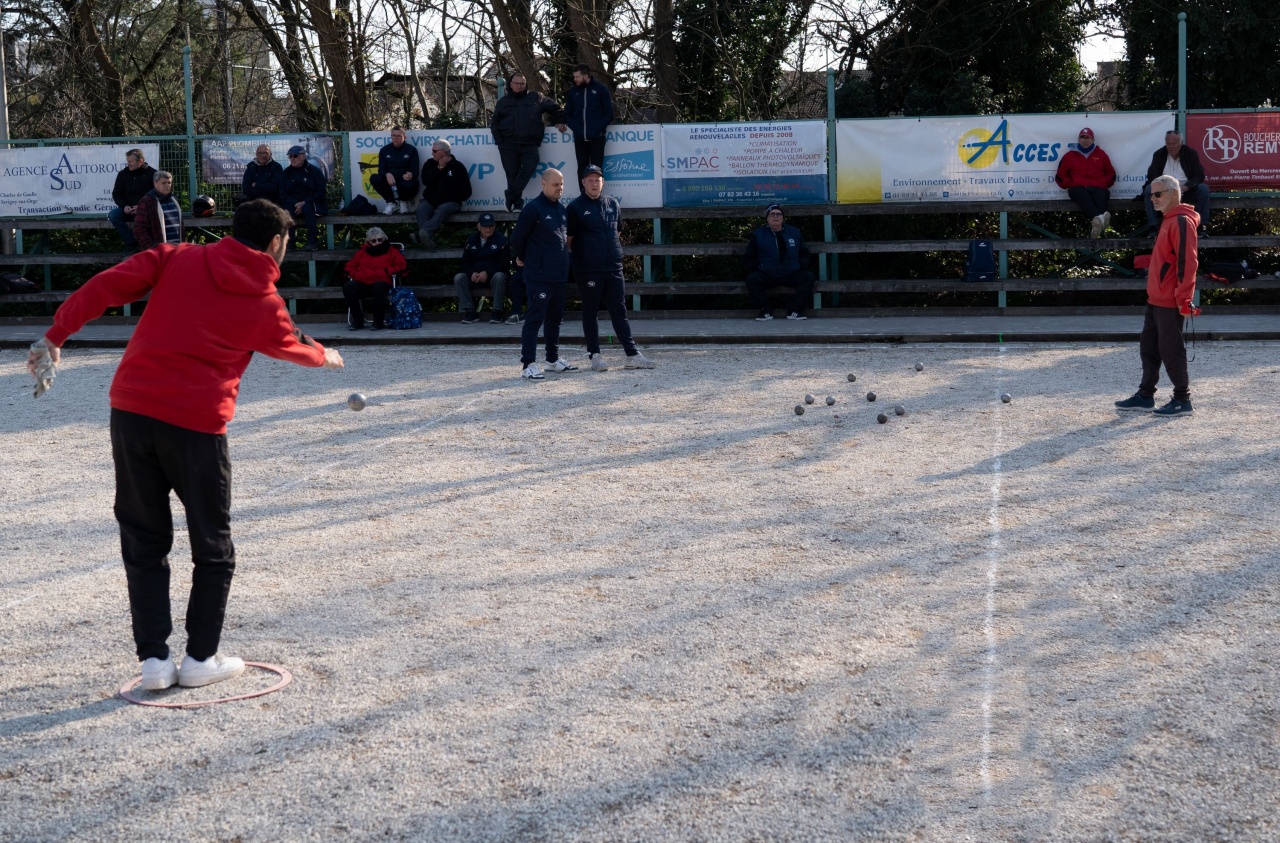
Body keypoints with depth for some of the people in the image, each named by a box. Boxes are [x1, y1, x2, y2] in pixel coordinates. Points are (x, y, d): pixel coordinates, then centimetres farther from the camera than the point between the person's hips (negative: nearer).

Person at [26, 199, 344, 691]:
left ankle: (154, 659, 12)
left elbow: (108, 285, -2)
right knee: (214, 552, 15)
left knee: (144, 544, 13)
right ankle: (200, 659, 17)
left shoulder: (178, 258, 9)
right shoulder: (266, 304, 7)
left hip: (132, 409, 3)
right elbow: (293, 347, 27)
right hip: (197, 424, -2)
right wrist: (325, 356, 48)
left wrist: (56, 335, 2)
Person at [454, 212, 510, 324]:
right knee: (458, 278, -23)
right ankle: (469, 312, -25)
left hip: (494, 274, -3)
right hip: (475, 275, 3)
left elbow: (505, 263, -8)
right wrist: (472, 273, -15)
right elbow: (465, 262, 9)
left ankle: (497, 312, -29)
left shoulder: (501, 240, -2)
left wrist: (487, 273, -21)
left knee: (499, 277, -37)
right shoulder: (471, 240, 10)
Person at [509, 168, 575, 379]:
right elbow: (517, 238, -9)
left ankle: (553, 360, 26)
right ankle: (528, 364, -7)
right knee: (535, 318, -8)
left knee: (555, 318, 15)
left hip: (559, 275, 8)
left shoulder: (561, 209, 13)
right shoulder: (533, 209, -12)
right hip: (539, 276, -8)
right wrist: (522, 258, 5)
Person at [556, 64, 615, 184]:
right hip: (579, 138, 3)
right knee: (582, 169, 4)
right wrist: (574, 127, -1)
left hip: (597, 138, -3)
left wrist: (598, 128, -11)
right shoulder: (573, 91, 9)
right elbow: (567, 113, 15)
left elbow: (609, 114, 0)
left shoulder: (601, 89, 0)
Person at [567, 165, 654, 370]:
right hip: (588, 270, -4)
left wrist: (615, 252, 15)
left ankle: (632, 355, 5)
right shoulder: (576, 207, -3)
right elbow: (568, 239, -2)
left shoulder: (613, 204, 11)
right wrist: (575, 261, -5)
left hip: (613, 268, 4)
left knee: (619, 311, 5)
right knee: (590, 312, 3)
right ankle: (595, 355, 10)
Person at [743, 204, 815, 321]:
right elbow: (748, 258, 10)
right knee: (752, 279, -30)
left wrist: (801, 266, 1)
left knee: (808, 276, -24)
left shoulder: (794, 232, 13)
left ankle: (795, 310, -16)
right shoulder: (758, 234, 8)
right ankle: (765, 310, -18)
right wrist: (757, 267, -8)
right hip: (767, 275, -1)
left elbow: (804, 254, 20)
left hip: (791, 275, 1)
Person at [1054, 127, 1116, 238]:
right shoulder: (1070, 155, 19)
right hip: (1078, 188, -2)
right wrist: (1071, 184, 3)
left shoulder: (1100, 154, 22)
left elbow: (1111, 173, 27)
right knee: (1083, 195, -40)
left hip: (1098, 188, 2)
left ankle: (1096, 221, -66)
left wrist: (1104, 183, 7)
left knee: (1100, 196, -37)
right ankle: (1099, 218, -69)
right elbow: (1060, 176, 20)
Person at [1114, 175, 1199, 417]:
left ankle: (1182, 400, 5)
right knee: (1149, 347, 13)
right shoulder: (1169, 221, 16)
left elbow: (1187, 263, -21)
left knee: (1170, 350, -3)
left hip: (1170, 302, -10)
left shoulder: (1182, 222, -15)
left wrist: (1184, 299, -23)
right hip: (1156, 299, 10)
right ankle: (1145, 395, 21)